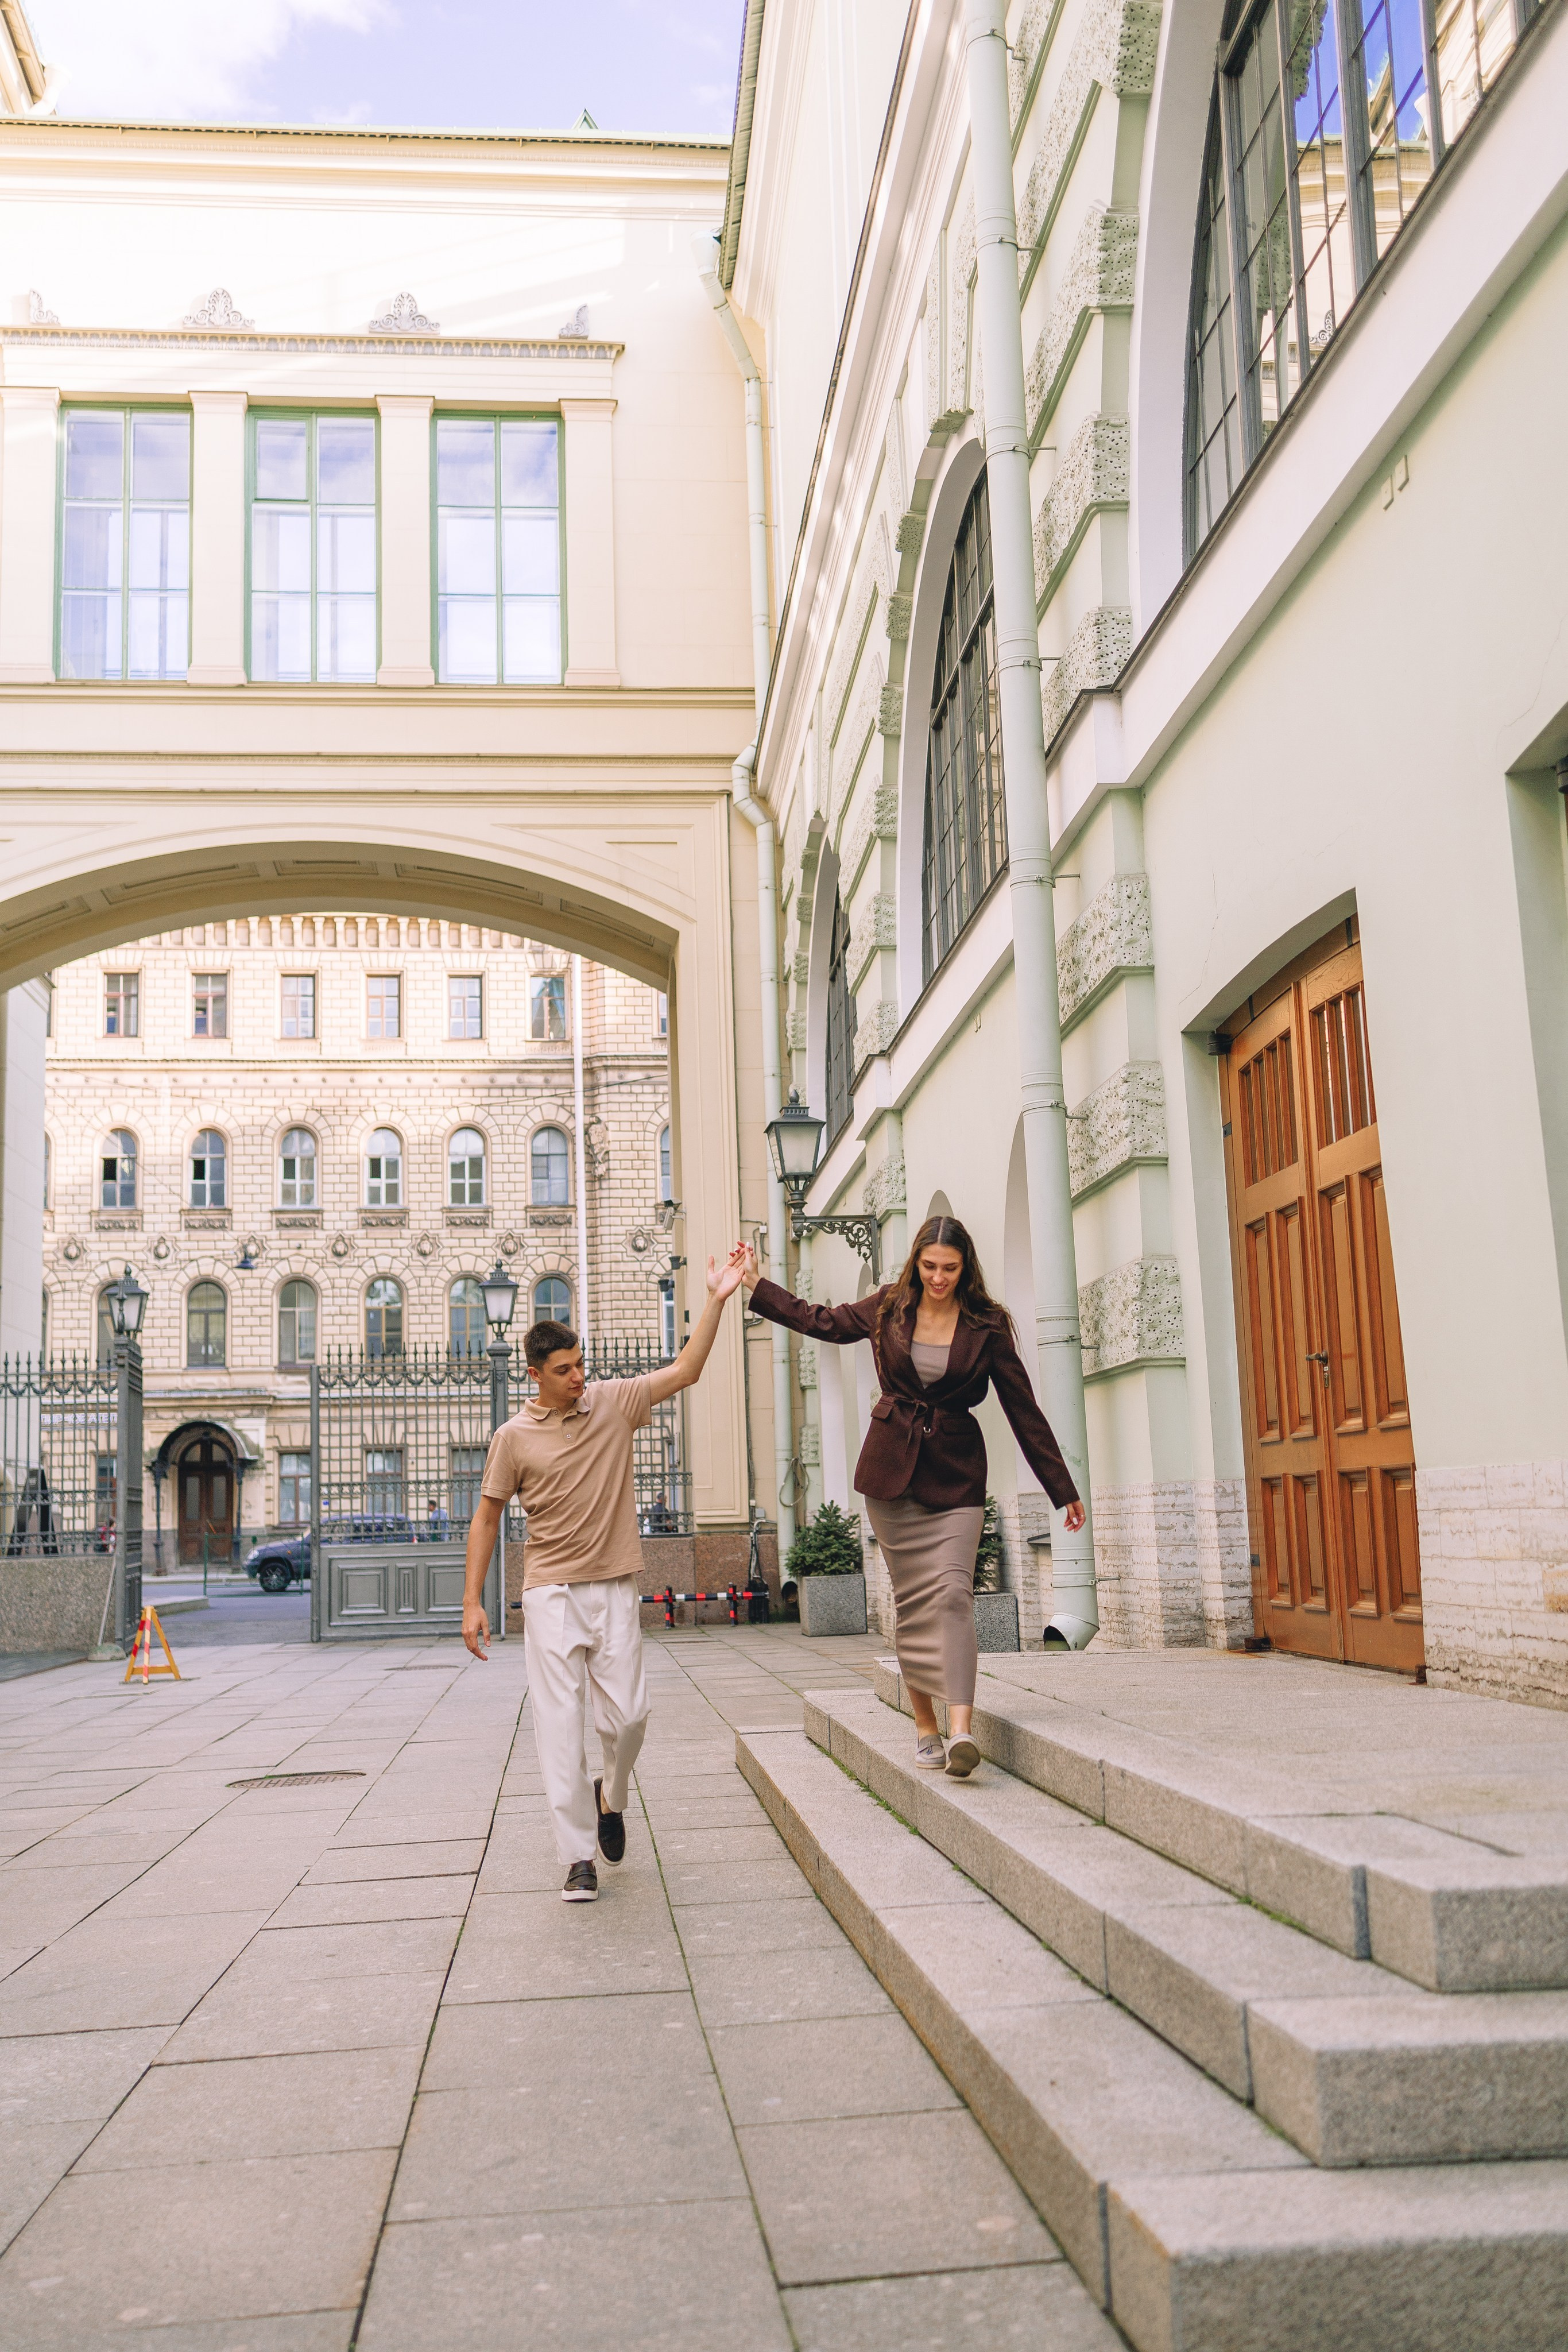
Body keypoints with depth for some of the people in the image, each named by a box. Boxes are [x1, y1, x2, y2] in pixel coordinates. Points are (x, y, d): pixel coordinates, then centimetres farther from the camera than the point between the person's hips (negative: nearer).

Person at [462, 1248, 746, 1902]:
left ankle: (610, 1797, 33)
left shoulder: (613, 1402, 2)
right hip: (551, 1594, -1)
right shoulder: (515, 1437, -1)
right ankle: (579, 1858, 2)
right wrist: (472, 1601, 0)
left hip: (615, 1587, 2)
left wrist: (716, 1302, -10)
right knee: (560, 1724, -4)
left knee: (626, 1715, 2)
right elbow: (486, 1516, 4)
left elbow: (685, 1370, 0)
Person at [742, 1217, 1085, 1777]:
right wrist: (756, 1284, 20)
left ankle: (960, 1730, -26)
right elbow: (822, 1321, 19)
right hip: (892, 1471, 2)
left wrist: (1063, 1490, 3)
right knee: (912, 1599, 3)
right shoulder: (889, 1308, 2)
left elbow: (1023, 1409, 2)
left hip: (957, 1476, -2)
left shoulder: (986, 1326, -3)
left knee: (953, 1590, -17)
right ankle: (925, 1726, 13)